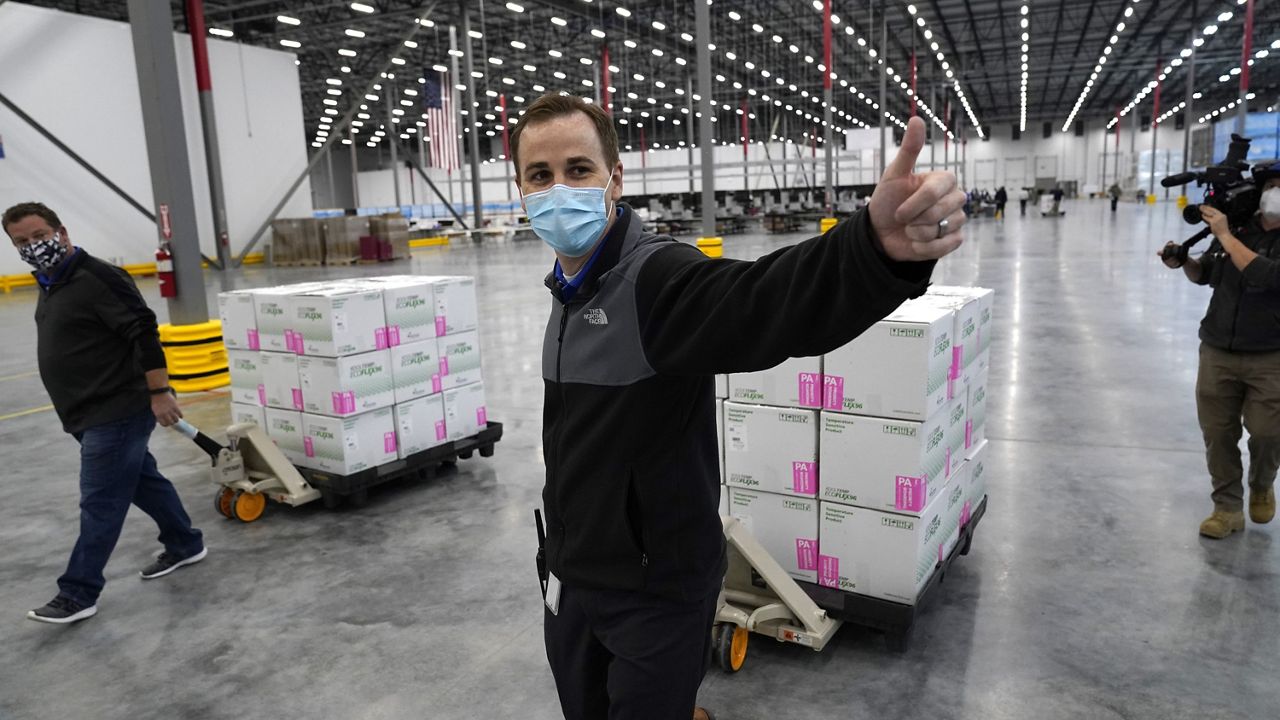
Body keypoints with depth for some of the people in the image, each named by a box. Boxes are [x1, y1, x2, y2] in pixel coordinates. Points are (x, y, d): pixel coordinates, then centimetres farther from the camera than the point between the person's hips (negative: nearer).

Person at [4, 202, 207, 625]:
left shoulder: (97, 279, -18)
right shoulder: (50, 284, 14)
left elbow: (144, 333, -23)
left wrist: (159, 393, -24)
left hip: (119, 412, -10)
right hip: (91, 414, 10)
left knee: (100, 503, -3)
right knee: (142, 481, 19)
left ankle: (78, 594, 5)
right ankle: (185, 546, 33)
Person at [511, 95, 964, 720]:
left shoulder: (659, 277, -22)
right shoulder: (569, 291, 4)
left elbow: (766, 300, -44)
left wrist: (877, 247, -65)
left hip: (657, 591, -8)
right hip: (570, 577, 8)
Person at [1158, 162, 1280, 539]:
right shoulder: (1238, 225, 3)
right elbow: (1206, 274, 16)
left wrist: (1224, 235, -21)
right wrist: (1183, 261, -4)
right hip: (1218, 352, 3)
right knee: (1217, 432, 5)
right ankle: (1228, 508, 19)